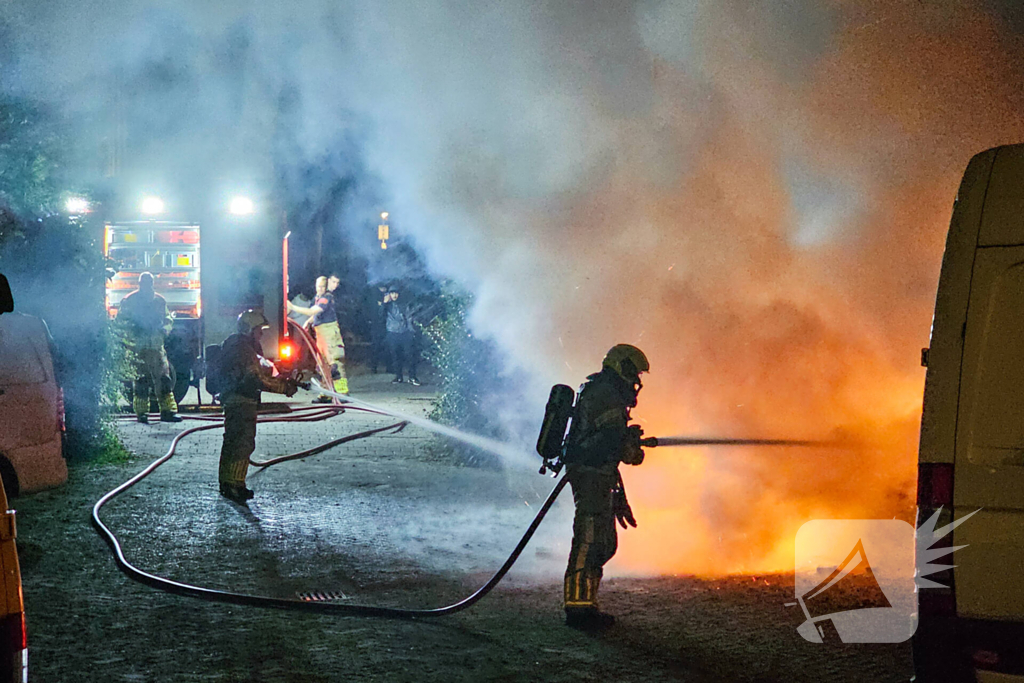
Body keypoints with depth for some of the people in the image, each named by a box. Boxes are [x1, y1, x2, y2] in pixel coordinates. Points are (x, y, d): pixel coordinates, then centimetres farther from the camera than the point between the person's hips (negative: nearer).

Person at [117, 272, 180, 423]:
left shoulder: (159, 301, 13)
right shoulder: (129, 301, 4)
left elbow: (168, 318, 21)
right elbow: (121, 319, 3)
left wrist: (165, 328, -1)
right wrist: (133, 330, -13)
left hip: (156, 345, 3)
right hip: (138, 346, -3)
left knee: (163, 378, -2)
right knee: (141, 380, -3)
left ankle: (167, 410, 1)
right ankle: (141, 413, 3)